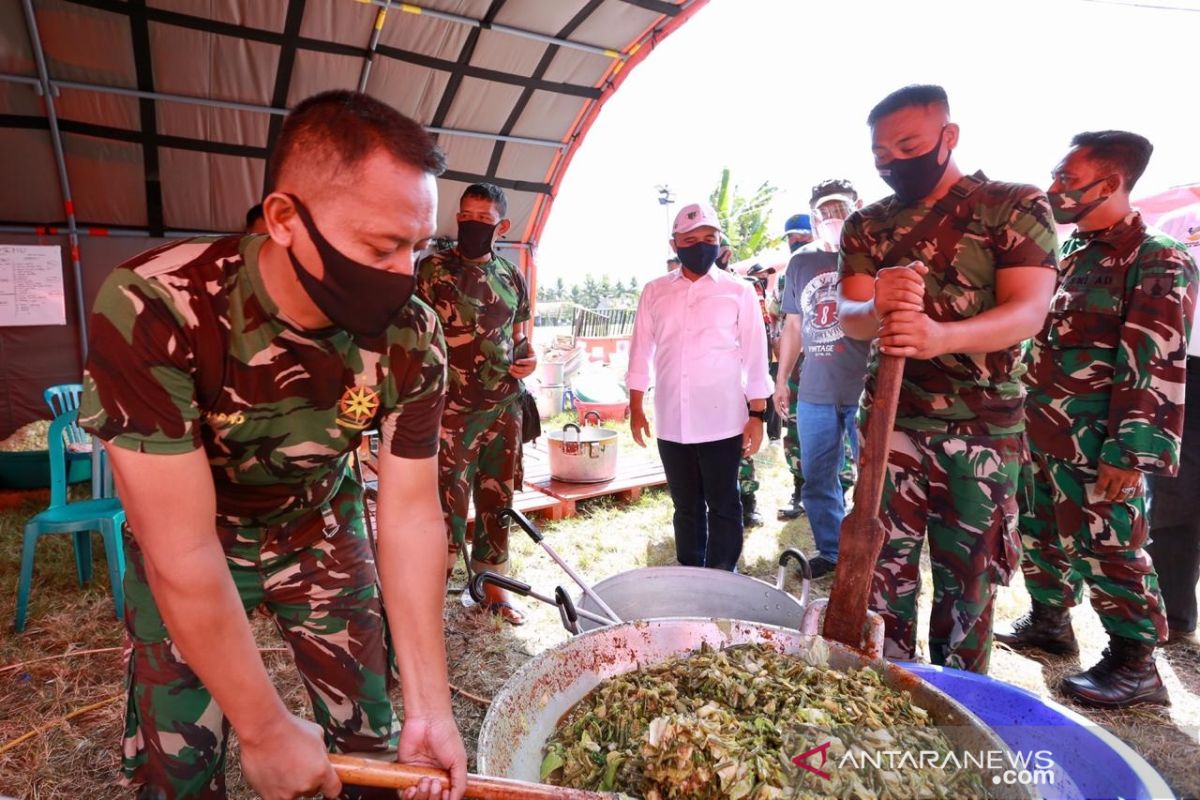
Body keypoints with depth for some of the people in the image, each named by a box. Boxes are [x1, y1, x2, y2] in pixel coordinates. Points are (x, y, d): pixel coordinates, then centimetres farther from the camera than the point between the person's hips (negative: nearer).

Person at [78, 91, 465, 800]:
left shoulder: (412, 336, -23)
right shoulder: (152, 309, -33)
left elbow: (411, 513, -19)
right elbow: (183, 551, -31)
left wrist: (431, 707, -20)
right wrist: (267, 730, -23)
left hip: (323, 528, 2)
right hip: (180, 543, -2)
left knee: (369, 733, 6)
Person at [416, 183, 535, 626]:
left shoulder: (512, 276, 9)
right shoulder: (432, 269, -4)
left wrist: (529, 356, -3)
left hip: (504, 408, 5)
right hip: (453, 411, -4)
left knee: (498, 499, 14)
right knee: (448, 506, -1)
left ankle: (493, 585, 30)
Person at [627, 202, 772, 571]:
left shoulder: (738, 291, 1)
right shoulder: (654, 292, 7)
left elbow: (755, 356, 0)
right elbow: (641, 351, 10)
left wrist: (757, 415, -3)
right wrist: (636, 408, 8)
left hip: (722, 422, -2)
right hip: (671, 423, 3)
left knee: (723, 508, 7)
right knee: (686, 507, 14)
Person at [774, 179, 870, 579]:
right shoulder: (800, 262, 11)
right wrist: (781, 379, 16)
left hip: (866, 390, -4)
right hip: (814, 392, 4)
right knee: (817, 480, 12)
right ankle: (830, 551, 28)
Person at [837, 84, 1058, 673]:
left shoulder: (1016, 206, -1)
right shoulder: (866, 225, 8)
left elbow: (1028, 311, -13)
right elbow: (847, 316, -3)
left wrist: (942, 335, -34)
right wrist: (877, 310, -28)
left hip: (983, 427, -2)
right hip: (889, 421, 2)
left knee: (967, 574, 7)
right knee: (885, 567, 3)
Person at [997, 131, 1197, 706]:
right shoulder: (1067, 255, 14)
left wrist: (1127, 454, -21)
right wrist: (1023, 420, 17)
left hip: (1096, 445, -8)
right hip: (1040, 436, 8)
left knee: (1108, 550, 1)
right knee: (1041, 536, 18)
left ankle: (1135, 665, 17)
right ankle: (1049, 621, 36)